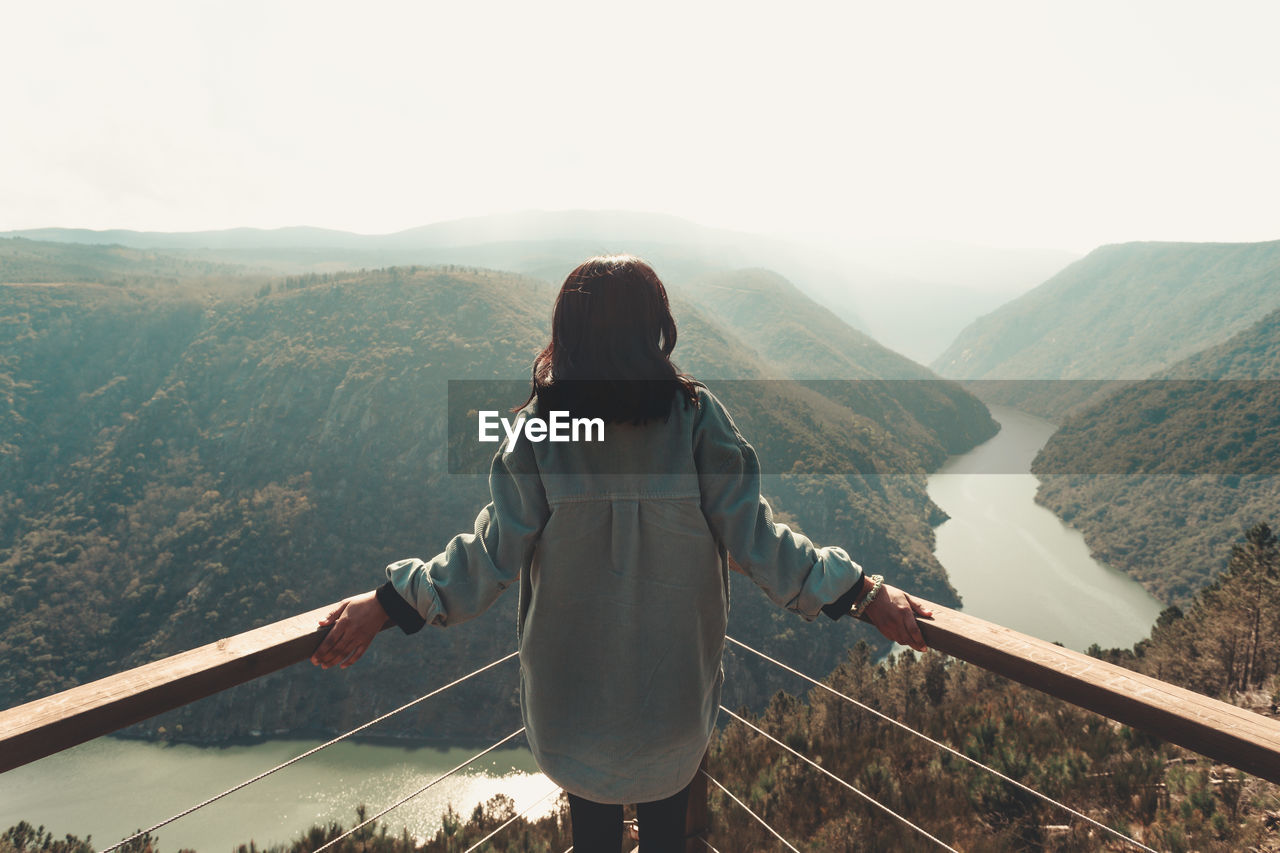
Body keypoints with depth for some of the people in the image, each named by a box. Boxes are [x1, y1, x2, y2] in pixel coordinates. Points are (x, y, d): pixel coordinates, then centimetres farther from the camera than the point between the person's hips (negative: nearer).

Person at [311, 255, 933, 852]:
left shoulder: (542, 426, -18)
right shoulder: (696, 419, -19)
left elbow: (493, 554, -16)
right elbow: (754, 539, -18)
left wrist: (388, 602, -6)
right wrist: (864, 593, -8)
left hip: (572, 688, 0)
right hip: (675, 687, 0)